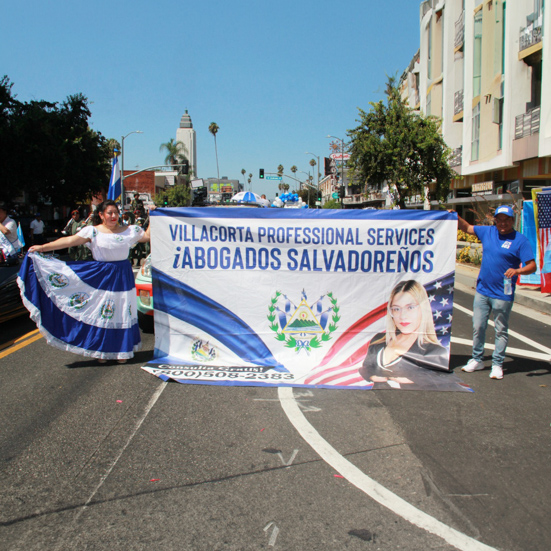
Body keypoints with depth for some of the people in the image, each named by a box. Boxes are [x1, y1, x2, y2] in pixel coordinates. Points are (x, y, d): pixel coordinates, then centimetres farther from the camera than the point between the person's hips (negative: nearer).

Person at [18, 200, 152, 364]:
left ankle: (122, 350, 15)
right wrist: (43, 247, -17)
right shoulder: (93, 231, -3)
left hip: (123, 277, 2)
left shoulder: (129, 230, 6)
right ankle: (101, 351, 14)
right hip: (101, 277, -2)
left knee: (123, 314, 4)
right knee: (101, 313, 2)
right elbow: (70, 240, -10)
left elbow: (148, 236, 11)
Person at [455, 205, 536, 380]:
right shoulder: (487, 232, 6)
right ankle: (477, 360, 24)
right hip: (482, 290, 5)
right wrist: (456, 217, 3)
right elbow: (466, 227, 19)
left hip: (503, 294, -4)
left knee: (501, 330, 7)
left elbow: (532, 266, -13)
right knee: (478, 327, 10)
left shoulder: (520, 240, -8)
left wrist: (517, 270, -32)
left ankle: (497, 364, 17)